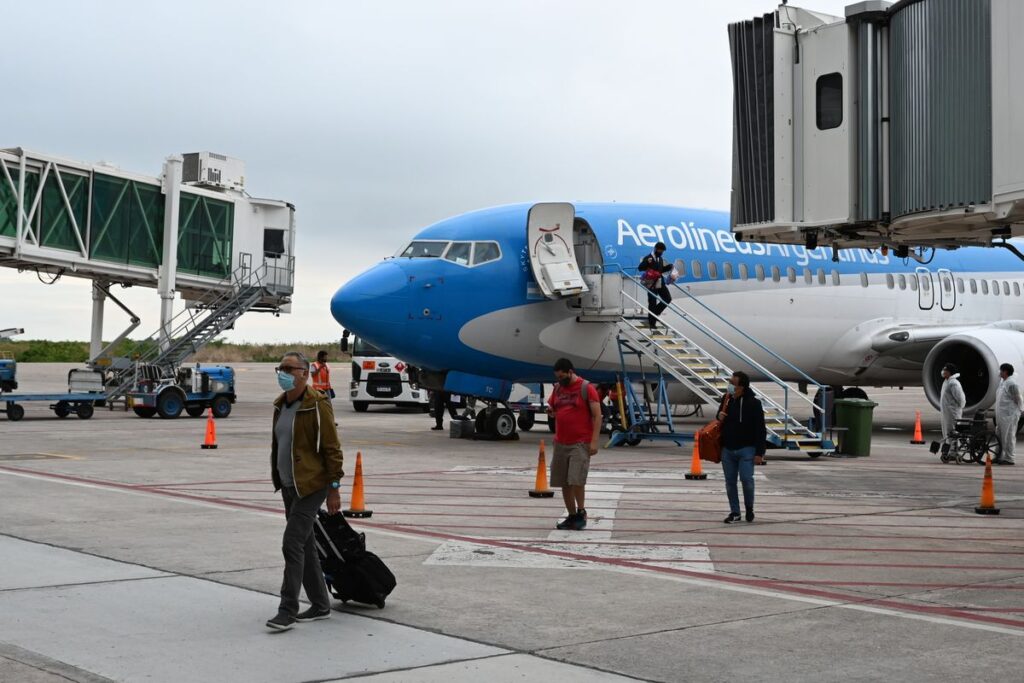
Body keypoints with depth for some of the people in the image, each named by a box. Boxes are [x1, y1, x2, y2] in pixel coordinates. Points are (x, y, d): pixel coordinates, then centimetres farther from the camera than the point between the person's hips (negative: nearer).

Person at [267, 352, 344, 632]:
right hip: (289, 486, 9)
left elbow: (332, 449, -14)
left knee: (292, 544, -12)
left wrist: (334, 488, -16)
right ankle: (320, 605, 23)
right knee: (304, 546, 13)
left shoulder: (317, 405, -14)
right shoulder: (281, 405, 11)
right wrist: (278, 479, 22)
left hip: (311, 486, -9)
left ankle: (288, 611, -6)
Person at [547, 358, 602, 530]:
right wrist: (550, 411, -2)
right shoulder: (557, 388, 12)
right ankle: (571, 516, 15)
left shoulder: (586, 388, -7)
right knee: (564, 482, 6)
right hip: (561, 443, 6)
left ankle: (581, 513, 3)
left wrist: (594, 441, -15)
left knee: (576, 480, -13)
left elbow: (597, 416, -8)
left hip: (581, 443, -6)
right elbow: (552, 408, 24)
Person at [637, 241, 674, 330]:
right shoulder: (648, 258, -10)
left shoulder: (660, 259, 14)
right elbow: (640, 268, -18)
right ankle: (651, 323, 8)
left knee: (668, 299, 6)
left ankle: (655, 313, 22)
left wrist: (668, 267, 8)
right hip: (652, 284, -7)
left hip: (660, 283, 7)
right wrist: (647, 263, -35)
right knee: (652, 303, -2)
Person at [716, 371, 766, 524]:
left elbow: (760, 430, -10)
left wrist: (759, 453, -14)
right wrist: (719, 417, -2)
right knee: (730, 482, 6)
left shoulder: (753, 403, -11)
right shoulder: (726, 399, 5)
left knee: (746, 479, -12)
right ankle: (734, 512, 17)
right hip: (727, 449, 5)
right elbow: (720, 417, 24)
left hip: (746, 449, -5)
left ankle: (749, 508, 13)